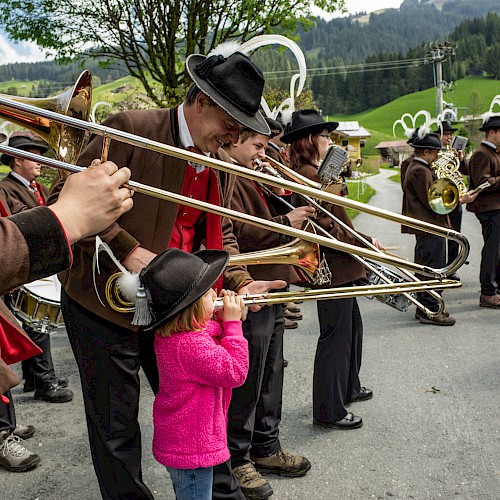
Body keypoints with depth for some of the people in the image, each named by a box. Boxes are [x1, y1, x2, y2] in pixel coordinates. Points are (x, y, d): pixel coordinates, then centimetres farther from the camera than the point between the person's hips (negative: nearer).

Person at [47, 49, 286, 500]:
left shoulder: (221, 165, 3)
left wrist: (239, 282, -4)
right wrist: (127, 249, -26)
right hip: (105, 303, -5)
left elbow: (220, 235, 13)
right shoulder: (130, 130, -18)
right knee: (116, 428, 9)